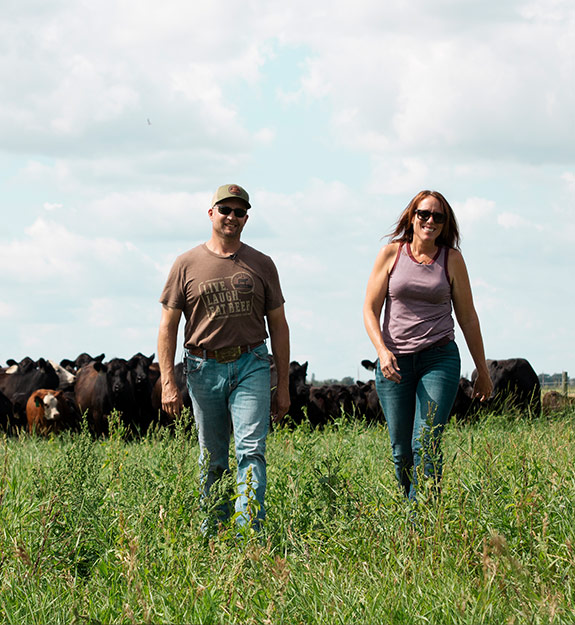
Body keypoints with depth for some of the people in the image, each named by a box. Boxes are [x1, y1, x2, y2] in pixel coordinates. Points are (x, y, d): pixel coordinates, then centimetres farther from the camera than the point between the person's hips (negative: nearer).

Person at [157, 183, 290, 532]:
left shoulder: (262, 265, 9)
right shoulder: (187, 264, 5)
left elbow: (278, 325, 11)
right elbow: (168, 325, 5)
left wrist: (284, 385, 7)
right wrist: (168, 382, -4)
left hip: (251, 365, 0)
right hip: (204, 368, 0)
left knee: (251, 449, -13)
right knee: (212, 459, 7)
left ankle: (250, 533, -18)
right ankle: (212, 534, 17)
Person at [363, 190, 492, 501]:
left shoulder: (452, 259, 3)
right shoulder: (391, 254, 3)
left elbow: (467, 317, 10)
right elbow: (370, 310, 3)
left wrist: (482, 371, 13)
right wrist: (382, 351, -15)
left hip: (439, 358, -1)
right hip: (395, 361, 1)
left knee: (426, 444, -15)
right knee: (401, 450, 4)